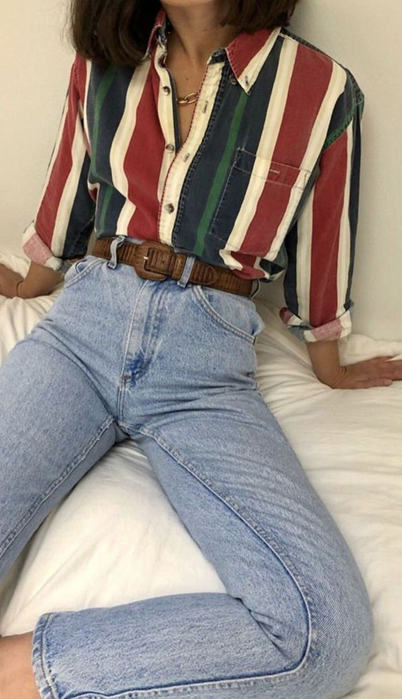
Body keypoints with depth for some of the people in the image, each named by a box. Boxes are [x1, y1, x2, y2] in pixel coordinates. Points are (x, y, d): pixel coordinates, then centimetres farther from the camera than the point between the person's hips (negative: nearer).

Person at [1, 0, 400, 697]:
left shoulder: (320, 88, 5)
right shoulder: (103, 63, 13)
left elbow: (319, 256, 15)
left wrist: (328, 369, 27)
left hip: (207, 364, -1)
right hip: (82, 326, 2)